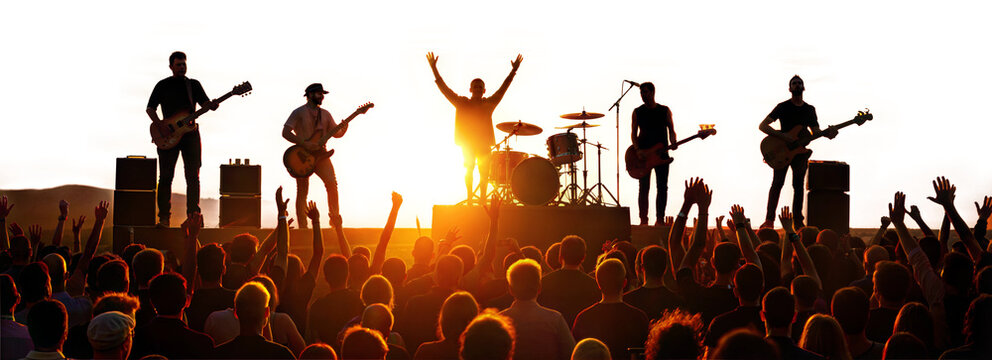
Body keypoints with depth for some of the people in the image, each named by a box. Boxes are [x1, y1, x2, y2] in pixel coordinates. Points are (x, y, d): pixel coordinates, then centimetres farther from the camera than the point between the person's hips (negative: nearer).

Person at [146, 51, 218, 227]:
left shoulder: (194, 84, 12)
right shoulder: (163, 85, 7)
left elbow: (204, 102, 3)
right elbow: (150, 108, 5)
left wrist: (211, 105, -22)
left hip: (190, 133, 1)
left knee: (193, 176, -3)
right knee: (166, 176, -3)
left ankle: (194, 214, 0)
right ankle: (164, 217, 0)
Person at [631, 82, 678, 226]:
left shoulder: (665, 111, 6)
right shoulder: (637, 112, 6)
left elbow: (671, 130, 7)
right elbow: (634, 133, 4)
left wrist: (673, 143, -14)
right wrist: (637, 149, -11)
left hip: (661, 153, 1)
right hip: (643, 154, -1)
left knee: (662, 187, -2)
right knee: (643, 187, -4)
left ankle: (660, 219, 4)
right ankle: (643, 220, -2)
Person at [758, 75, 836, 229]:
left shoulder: (809, 109, 14)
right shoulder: (783, 107, 0)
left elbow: (815, 131, 16)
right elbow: (762, 126, -6)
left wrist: (827, 133, -7)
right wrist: (783, 136, -18)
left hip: (800, 150, 4)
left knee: (798, 184, 0)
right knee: (777, 182, -13)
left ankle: (798, 221, 3)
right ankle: (769, 220, -12)